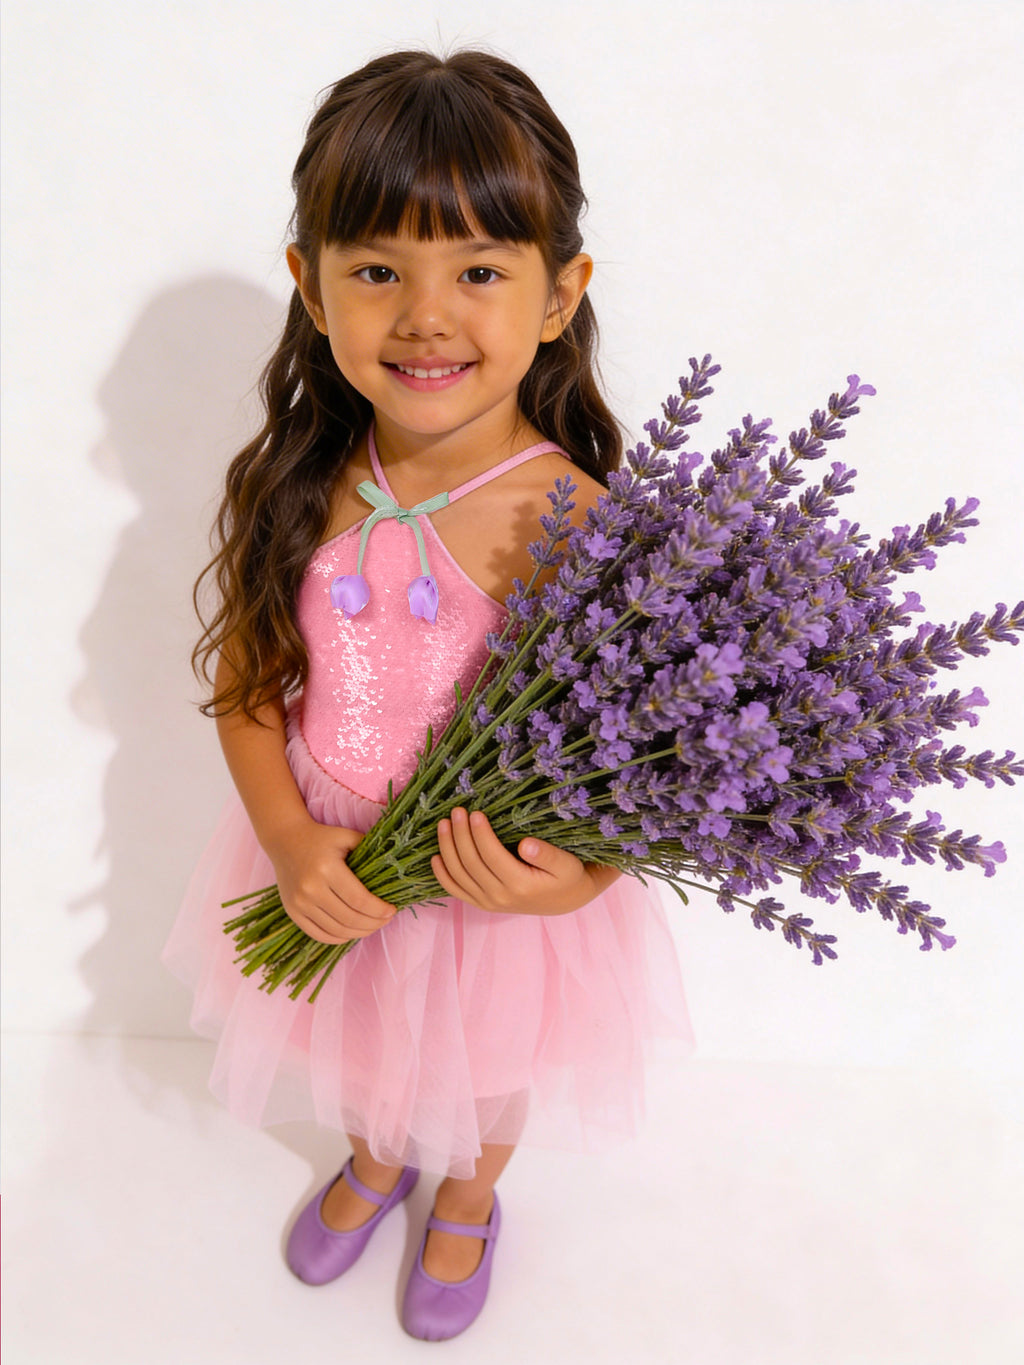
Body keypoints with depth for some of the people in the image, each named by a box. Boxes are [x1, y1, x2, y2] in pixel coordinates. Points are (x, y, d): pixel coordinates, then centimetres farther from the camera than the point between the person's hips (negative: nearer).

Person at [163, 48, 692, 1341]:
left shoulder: (575, 525, -28)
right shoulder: (296, 489, -16)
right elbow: (244, 681, -6)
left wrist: (574, 881, -36)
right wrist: (291, 842, -19)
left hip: (500, 897, -3)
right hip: (330, 878, 3)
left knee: (481, 1079, 28)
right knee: (364, 1054, 33)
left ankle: (466, 1204, 65)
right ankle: (376, 1162, 69)